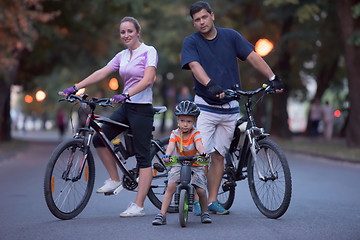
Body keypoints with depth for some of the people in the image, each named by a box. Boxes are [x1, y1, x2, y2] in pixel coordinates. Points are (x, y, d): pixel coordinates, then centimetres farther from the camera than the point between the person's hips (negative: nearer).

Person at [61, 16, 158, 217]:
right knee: (99, 139, 3)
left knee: (143, 157, -6)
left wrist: (126, 94, -32)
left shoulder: (149, 52, -7)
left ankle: (139, 206, -8)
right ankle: (115, 180, 20)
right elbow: (101, 73, 7)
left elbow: (147, 80, -20)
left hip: (142, 108, -8)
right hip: (126, 107, 8)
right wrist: (75, 88, -2)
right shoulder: (122, 56, 13)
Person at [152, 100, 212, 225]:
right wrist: (167, 155, -45)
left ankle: (204, 213, 15)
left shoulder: (195, 133, -9)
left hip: (195, 165, -1)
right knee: (170, 187, -18)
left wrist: (203, 153, -50)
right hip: (178, 164, 1)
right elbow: (171, 145, -23)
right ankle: (162, 215, -14)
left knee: (201, 190, -13)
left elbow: (199, 145, -27)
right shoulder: (175, 133, -5)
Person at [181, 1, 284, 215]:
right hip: (205, 107, -2)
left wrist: (272, 77, -14)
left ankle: (213, 201, 14)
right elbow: (195, 66, -19)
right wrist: (211, 85, -38)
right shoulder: (191, 42, -3)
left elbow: (253, 56, -2)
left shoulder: (230, 36, 4)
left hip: (230, 108, 3)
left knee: (219, 155, 7)